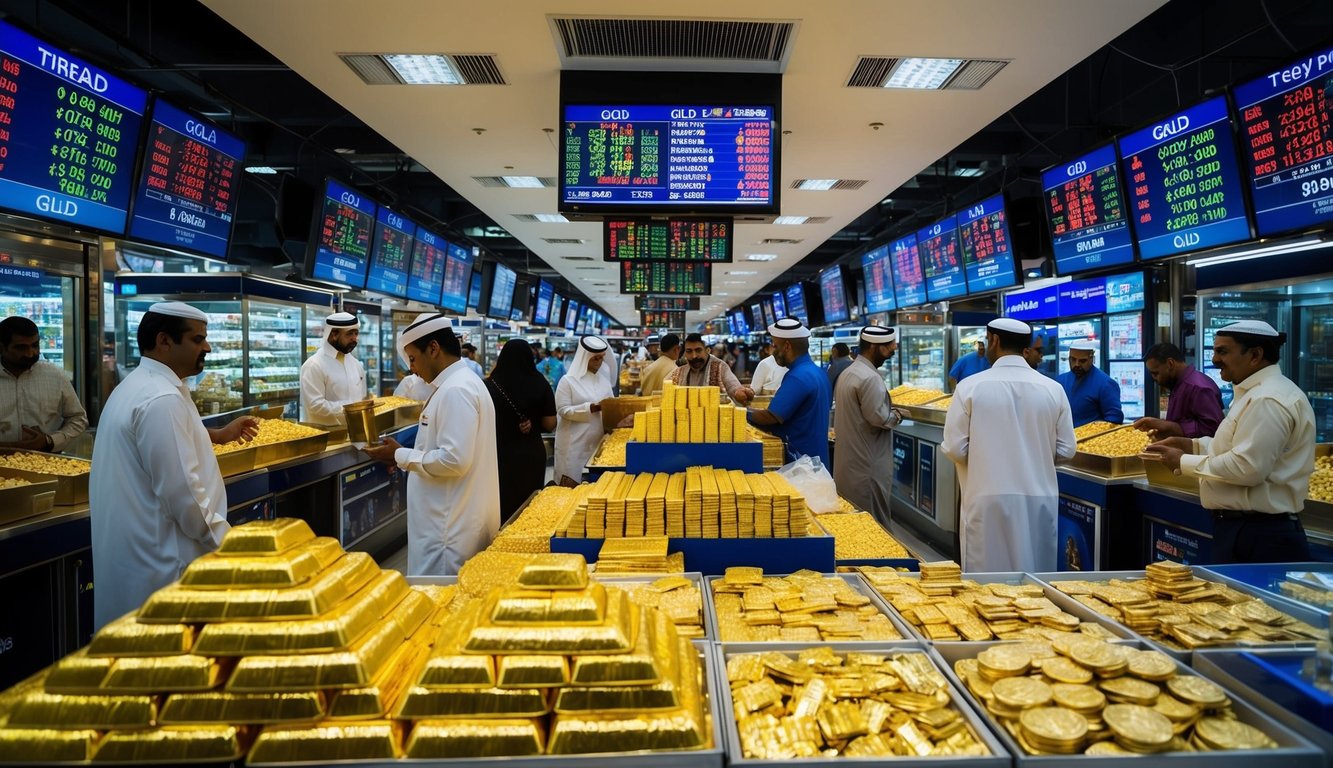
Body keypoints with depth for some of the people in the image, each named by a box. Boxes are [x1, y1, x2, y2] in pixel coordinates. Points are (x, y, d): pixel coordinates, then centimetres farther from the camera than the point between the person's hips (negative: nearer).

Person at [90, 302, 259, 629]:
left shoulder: (136, 385, 11)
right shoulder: (162, 399, -22)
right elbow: (183, 493, -26)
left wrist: (218, 435, 23)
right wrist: (225, 542, -15)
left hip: (131, 550, 10)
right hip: (159, 565, -10)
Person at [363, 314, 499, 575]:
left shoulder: (456, 390, -19)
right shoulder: (460, 383, 13)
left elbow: (455, 460, -25)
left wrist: (401, 456, -13)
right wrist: (404, 456, 10)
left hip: (450, 526, -10)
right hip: (454, 520, 10)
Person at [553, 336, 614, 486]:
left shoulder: (604, 381, 10)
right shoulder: (568, 380, -7)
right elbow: (563, 410, -12)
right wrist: (591, 408, -20)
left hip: (598, 441, 5)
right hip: (574, 443, -5)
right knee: (571, 486, -3)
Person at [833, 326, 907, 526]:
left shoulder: (848, 372, 12)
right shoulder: (870, 378, -20)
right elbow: (878, 417, -23)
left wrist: (889, 411, 11)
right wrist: (896, 416, -4)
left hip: (850, 458, 10)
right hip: (868, 462, -10)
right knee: (875, 522, 0)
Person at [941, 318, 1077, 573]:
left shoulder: (971, 387, -9)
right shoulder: (1053, 389, 0)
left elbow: (955, 448, -8)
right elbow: (1066, 450, 3)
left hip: (989, 501, -3)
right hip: (1039, 502, 3)